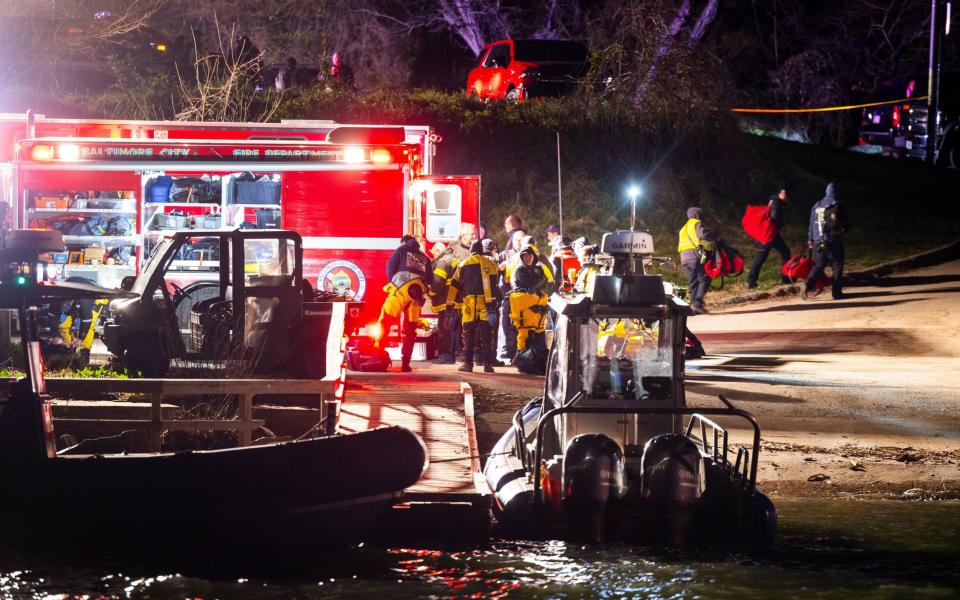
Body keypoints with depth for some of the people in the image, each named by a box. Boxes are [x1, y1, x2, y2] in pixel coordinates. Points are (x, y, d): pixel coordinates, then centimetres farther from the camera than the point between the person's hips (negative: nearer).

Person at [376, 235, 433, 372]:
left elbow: (390, 267, 4)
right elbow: (430, 279, 21)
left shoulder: (402, 250, 16)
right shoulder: (424, 257, 27)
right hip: (417, 293, 4)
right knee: (410, 329, 9)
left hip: (401, 288, -4)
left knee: (385, 321, -3)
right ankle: (405, 363, 4)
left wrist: (392, 284, 12)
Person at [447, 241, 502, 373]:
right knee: (486, 334, 4)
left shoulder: (463, 265, 9)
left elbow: (455, 285, 10)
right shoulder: (491, 264, 11)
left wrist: (450, 302, 15)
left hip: (469, 301, -1)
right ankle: (488, 364, 0)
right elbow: (495, 283, 18)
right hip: (486, 302, 1)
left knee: (469, 334, 5)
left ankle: (468, 363, 2)